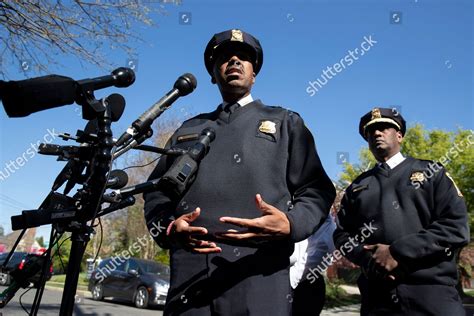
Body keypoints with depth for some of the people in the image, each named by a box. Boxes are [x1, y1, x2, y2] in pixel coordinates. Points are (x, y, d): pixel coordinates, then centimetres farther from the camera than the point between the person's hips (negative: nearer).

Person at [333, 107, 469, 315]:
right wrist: (368, 259, -10)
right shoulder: (357, 187, 15)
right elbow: (342, 233, 11)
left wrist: (398, 252, -13)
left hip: (432, 294, -2)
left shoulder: (431, 173, 8)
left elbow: (456, 226, -3)